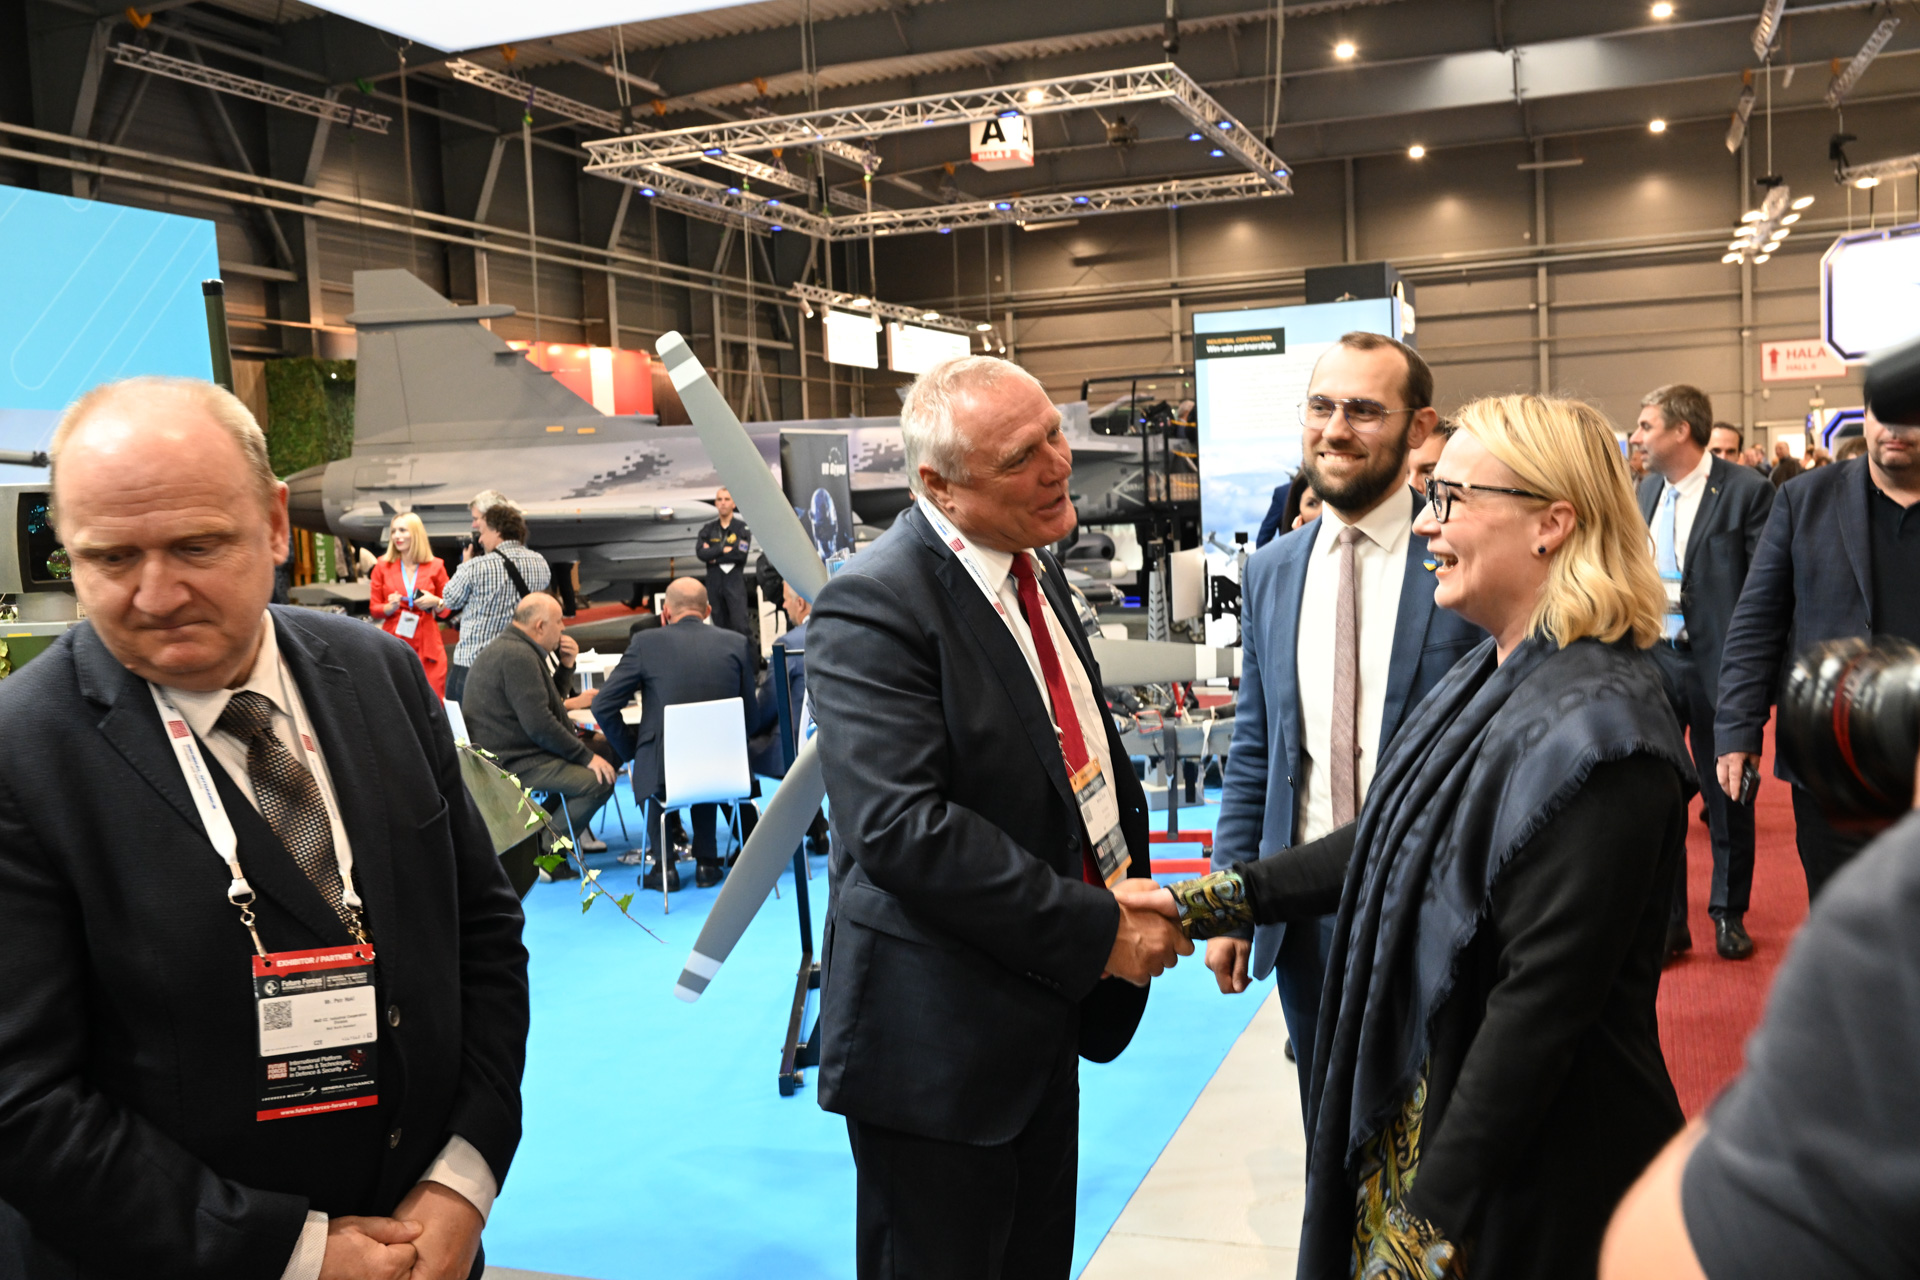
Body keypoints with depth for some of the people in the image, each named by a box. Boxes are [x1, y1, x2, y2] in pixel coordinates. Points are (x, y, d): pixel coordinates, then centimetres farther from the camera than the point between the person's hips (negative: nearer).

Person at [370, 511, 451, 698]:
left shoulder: (435, 566, 6)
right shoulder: (383, 566, 6)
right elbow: (374, 609, 9)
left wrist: (435, 603, -8)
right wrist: (390, 607, -11)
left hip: (428, 647, 0)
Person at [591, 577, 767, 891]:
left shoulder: (645, 642, -4)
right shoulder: (736, 643, 1)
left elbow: (603, 706, -2)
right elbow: (753, 719, 5)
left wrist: (631, 749, 12)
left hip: (664, 774, -2)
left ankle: (663, 864, 25)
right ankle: (706, 862, 33)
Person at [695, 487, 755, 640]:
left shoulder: (742, 527, 3)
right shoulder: (707, 529, 12)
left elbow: (741, 554, -11)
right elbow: (700, 553, -3)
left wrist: (713, 556, -5)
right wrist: (723, 550, -10)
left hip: (735, 580, -3)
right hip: (714, 581, 3)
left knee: (740, 624, -13)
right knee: (721, 624, 6)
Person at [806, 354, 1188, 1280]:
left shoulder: (1033, 568, 8)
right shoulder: (872, 606, -20)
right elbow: (903, 829, -28)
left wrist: (1128, 882, 1)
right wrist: (1096, 930, -24)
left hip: (1044, 1009, 8)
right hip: (939, 1037, -8)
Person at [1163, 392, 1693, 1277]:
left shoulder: (1591, 728, -25)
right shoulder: (1492, 678, 4)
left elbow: (1540, 1002, -26)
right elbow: (1395, 843, 12)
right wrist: (1214, 898, 7)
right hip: (1413, 1102, 8)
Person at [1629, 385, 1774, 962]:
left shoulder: (1746, 490, -10)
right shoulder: (1646, 491, 8)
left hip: (1718, 662, -5)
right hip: (1651, 657, 5)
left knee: (1727, 793, 10)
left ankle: (1729, 914, 27)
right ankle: (1667, 920, 19)